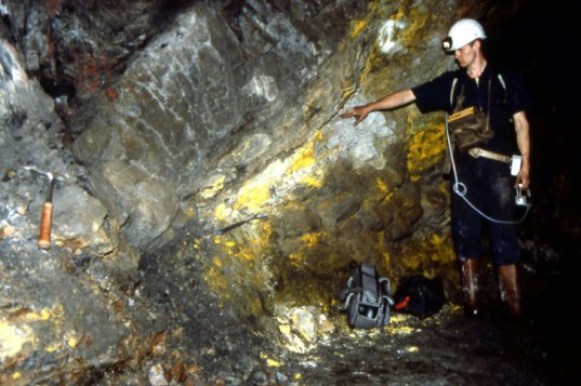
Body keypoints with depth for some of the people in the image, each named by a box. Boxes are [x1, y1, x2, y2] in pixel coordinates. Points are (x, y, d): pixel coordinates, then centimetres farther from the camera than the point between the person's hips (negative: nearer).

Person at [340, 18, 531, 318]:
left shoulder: (506, 80, 7)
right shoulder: (451, 83, 11)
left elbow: (521, 123, 6)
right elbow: (408, 95, 9)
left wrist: (525, 164, -2)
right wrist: (368, 107, 5)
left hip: (499, 168, -2)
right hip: (465, 168, 2)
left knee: (504, 233, -2)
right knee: (466, 233, 3)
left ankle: (513, 303, 3)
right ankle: (471, 299, 11)